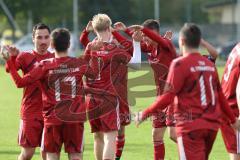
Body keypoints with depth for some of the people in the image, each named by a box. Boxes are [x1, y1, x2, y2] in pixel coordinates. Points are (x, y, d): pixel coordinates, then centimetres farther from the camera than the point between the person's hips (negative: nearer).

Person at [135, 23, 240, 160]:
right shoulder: (210, 65, 10)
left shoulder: (180, 64, -8)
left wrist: (145, 114, -3)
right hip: (212, 125, 6)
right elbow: (220, 96, 17)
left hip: (191, 125, -6)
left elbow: (167, 97, -12)